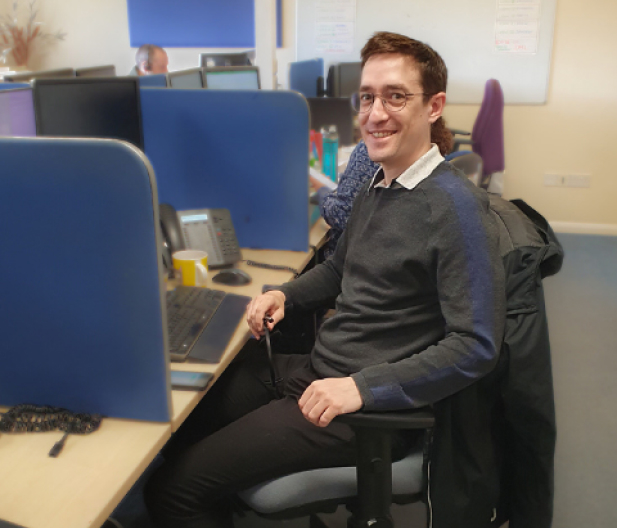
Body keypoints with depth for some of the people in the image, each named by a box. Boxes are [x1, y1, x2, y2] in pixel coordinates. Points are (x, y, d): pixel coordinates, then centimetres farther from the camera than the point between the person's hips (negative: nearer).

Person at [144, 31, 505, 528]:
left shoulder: (458, 207, -18)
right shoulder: (375, 186, 9)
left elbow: (476, 347, -22)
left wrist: (362, 388, -24)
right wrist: (285, 295, 7)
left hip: (370, 408, -8)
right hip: (314, 369, 8)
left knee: (175, 488, -9)